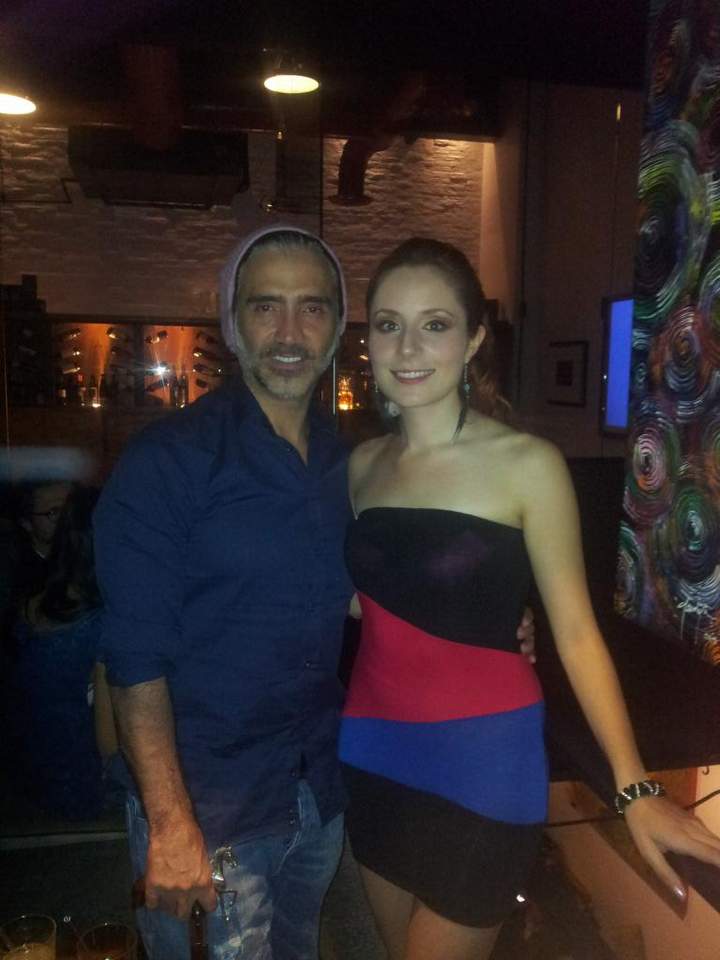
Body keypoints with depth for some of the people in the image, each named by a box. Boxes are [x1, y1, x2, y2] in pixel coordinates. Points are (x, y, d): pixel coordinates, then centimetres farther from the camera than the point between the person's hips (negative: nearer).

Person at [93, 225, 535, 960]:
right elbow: (137, 656, -17)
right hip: (207, 802, -5)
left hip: (321, 790, 6)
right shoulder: (167, 459, -16)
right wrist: (170, 822, -20)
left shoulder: (347, 463, 2)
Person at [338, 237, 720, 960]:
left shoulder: (525, 463, -14)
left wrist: (635, 786, -18)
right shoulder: (363, 463, 2)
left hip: (478, 761, -5)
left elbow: (575, 633, -12)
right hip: (374, 752, 5)